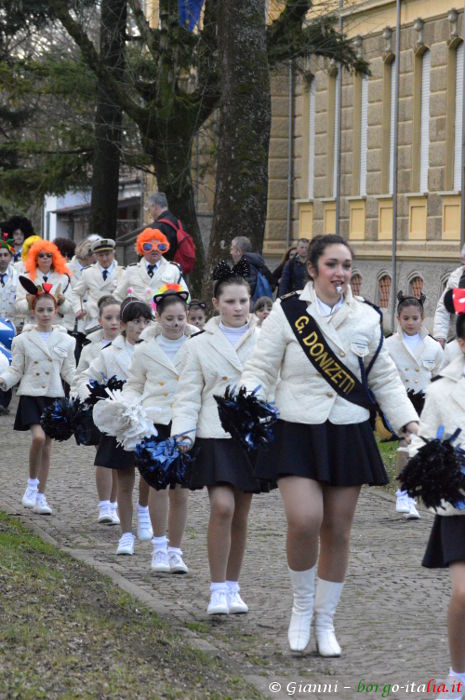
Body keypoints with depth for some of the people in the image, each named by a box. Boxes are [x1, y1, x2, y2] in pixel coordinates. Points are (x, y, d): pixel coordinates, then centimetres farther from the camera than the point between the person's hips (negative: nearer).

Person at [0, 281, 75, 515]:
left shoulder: (65, 341, 6)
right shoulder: (23, 340, 1)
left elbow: (69, 372, 9)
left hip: (54, 396, 3)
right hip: (31, 395, -3)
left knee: (47, 446, 6)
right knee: (39, 437, -24)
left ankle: (40, 497, 13)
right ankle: (32, 484, -5)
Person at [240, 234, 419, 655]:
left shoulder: (366, 318, 6)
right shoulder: (288, 312, -2)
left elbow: (385, 378, 12)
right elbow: (262, 367, -2)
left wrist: (409, 422, 2)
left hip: (348, 435, 3)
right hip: (297, 432, -3)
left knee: (338, 531, 5)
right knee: (305, 521, -19)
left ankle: (325, 621, 20)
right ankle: (302, 603, 7)